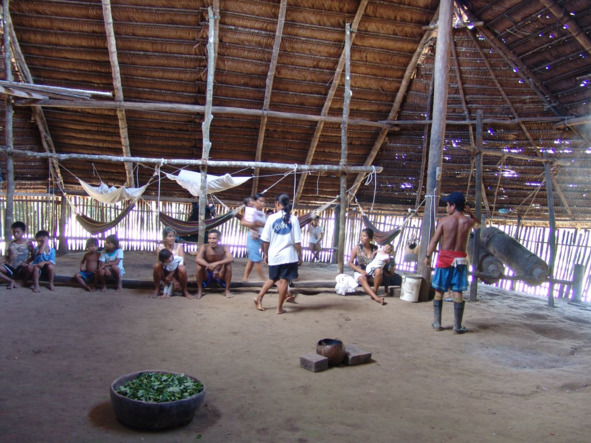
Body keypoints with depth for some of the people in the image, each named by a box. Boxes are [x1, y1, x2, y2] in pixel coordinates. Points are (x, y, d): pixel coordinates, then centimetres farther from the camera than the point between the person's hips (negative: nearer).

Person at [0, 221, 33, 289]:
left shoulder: (27, 243, 2)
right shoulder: (11, 243, 13)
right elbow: (7, 256, 14)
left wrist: (26, 262, -15)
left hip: (21, 268, -3)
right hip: (10, 267, 4)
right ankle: (11, 281, -13)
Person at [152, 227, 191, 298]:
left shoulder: (179, 246, -9)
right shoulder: (160, 248, -10)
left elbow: (182, 262, -20)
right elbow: (161, 263, -17)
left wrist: (171, 275, -28)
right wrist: (172, 279, -24)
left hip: (176, 272, 0)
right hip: (165, 272, 1)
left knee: (182, 268, -35)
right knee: (156, 265, -30)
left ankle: (184, 291, -11)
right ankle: (156, 289, -11)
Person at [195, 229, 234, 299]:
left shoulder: (224, 248, -15)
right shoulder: (204, 247, -17)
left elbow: (231, 259, -33)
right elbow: (197, 259, -35)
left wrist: (217, 263, -47)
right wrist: (210, 267, -47)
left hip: (220, 275, 0)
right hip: (207, 275, 0)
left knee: (228, 265, -27)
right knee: (199, 265, -28)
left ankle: (227, 290, -9)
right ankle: (199, 290, -10)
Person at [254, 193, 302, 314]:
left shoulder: (271, 218, -3)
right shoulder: (293, 219, -5)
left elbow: (265, 240, -2)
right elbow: (297, 241, -6)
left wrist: (266, 254, 10)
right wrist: (300, 256, 3)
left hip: (274, 255, 2)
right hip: (288, 255, -2)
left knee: (273, 279, 22)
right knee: (284, 281, 5)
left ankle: (259, 298, 22)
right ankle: (279, 308, 10)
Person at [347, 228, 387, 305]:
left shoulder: (375, 248, 1)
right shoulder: (357, 248, -4)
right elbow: (350, 263, -2)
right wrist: (361, 271, -14)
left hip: (372, 273, 2)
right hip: (359, 273, -2)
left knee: (379, 271, -31)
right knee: (362, 279, -37)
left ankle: (374, 291, -22)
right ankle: (376, 297, -53)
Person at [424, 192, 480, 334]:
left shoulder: (444, 220, -5)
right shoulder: (468, 221, 2)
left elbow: (434, 240, -6)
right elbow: (477, 223, 27)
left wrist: (428, 256, 2)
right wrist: (469, 212, 17)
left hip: (444, 258, -1)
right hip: (460, 260, 1)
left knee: (439, 291, 8)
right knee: (457, 293, 3)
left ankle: (437, 323, 12)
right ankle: (457, 326, 6)